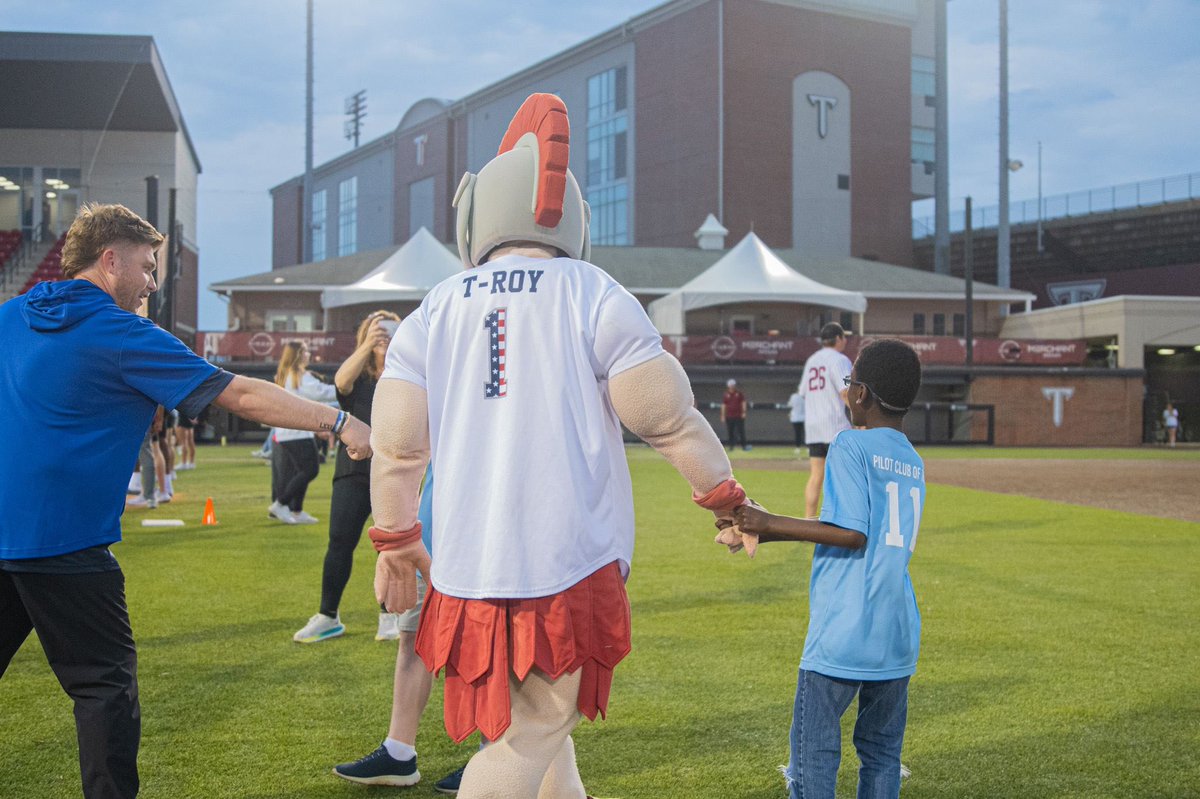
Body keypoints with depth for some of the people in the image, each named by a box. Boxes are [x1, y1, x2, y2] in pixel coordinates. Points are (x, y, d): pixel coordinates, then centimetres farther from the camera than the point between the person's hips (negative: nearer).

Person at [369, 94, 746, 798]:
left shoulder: (435, 312, 6)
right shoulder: (595, 297, -3)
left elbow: (396, 445, 6)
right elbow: (668, 417, 0)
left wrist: (396, 541, 21)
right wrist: (725, 496, 15)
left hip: (469, 563, 4)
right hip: (571, 565, -4)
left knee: (534, 721, 19)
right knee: (529, 736, 3)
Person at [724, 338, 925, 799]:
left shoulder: (850, 446, -9)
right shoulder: (913, 462, 14)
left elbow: (853, 534, -18)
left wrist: (771, 524, -12)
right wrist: (764, 532, 17)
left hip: (842, 635, -7)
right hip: (898, 635, 7)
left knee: (813, 752, -1)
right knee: (883, 753, 14)